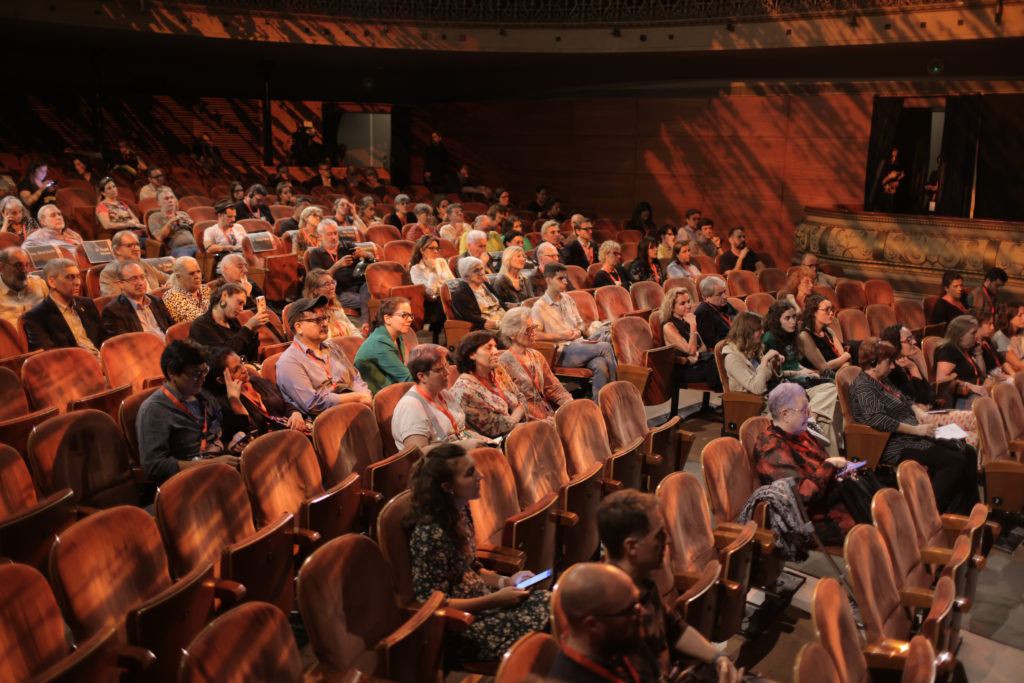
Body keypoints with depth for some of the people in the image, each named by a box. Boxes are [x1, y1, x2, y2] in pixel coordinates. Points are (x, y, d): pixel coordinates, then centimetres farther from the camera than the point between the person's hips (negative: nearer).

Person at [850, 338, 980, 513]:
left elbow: (904, 399, 32)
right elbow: (878, 419, -28)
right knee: (956, 462, -20)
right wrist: (916, 430, -23)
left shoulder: (882, 380, 16)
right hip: (897, 446, -10)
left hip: (913, 438, 10)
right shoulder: (862, 386, -15)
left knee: (968, 452, 1)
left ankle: (969, 510, 4)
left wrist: (917, 410, 8)